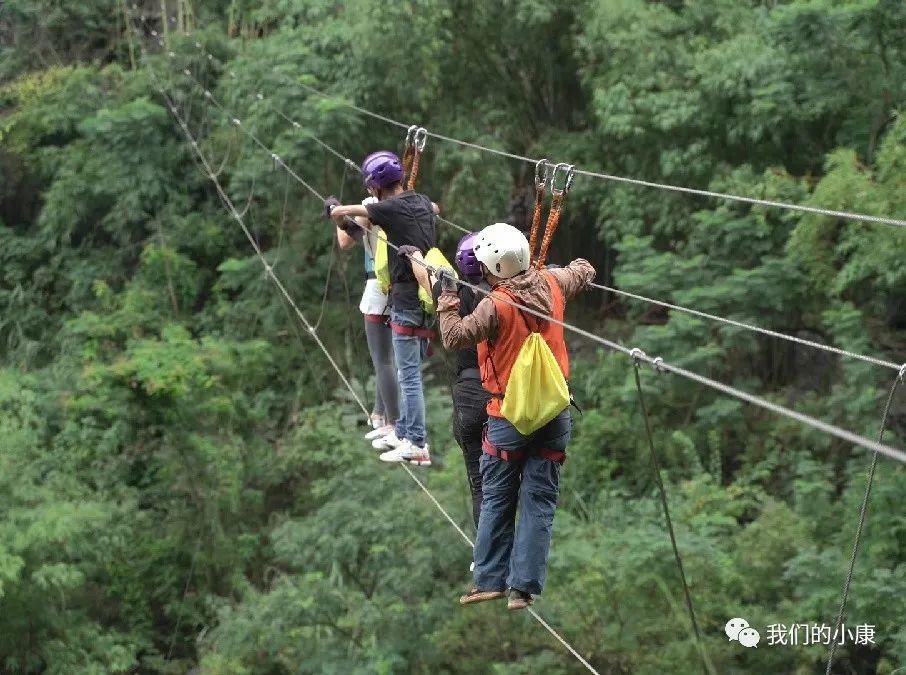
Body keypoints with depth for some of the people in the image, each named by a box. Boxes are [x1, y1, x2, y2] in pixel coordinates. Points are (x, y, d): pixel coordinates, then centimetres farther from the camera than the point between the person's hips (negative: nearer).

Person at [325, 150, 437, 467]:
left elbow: (339, 212, -13)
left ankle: (417, 445, -2)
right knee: (409, 371, 19)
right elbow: (435, 208, 35)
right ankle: (403, 432, 29)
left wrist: (333, 206, 11)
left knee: (409, 375, -4)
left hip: (406, 299, -8)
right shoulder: (422, 202, 8)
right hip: (427, 295, 8)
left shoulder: (392, 208, -16)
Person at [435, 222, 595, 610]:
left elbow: (453, 338, -19)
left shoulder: (496, 305, -21)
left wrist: (447, 297, -9)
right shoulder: (552, 285, -3)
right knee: (539, 503, 5)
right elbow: (585, 272, 17)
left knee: (496, 501, 11)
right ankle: (524, 587, 5)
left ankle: (490, 579, 15)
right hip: (554, 415, 4)